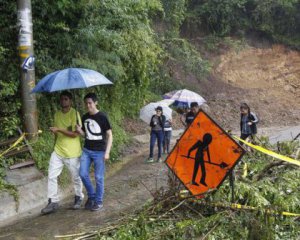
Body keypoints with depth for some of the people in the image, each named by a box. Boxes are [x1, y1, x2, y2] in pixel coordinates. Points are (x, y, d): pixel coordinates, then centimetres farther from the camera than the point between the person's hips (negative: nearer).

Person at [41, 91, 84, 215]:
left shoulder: (74, 114, -13)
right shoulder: (57, 114, 8)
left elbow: (75, 134, -19)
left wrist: (59, 129, -25)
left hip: (72, 153, -5)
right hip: (57, 151, 5)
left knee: (76, 177, 9)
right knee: (51, 176, -1)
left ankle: (79, 198, 30)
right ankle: (53, 202, 7)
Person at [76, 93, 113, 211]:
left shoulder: (102, 117, -10)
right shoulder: (84, 117, 6)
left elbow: (109, 135, -7)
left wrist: (107, 152, -13)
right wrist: (79, 130, -7)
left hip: (99, 152, -5)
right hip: (86, 150, 5)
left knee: (99, 177, 1)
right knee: (83, 174, 0)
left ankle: (99, 201, 15)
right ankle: (91, 196, 20)